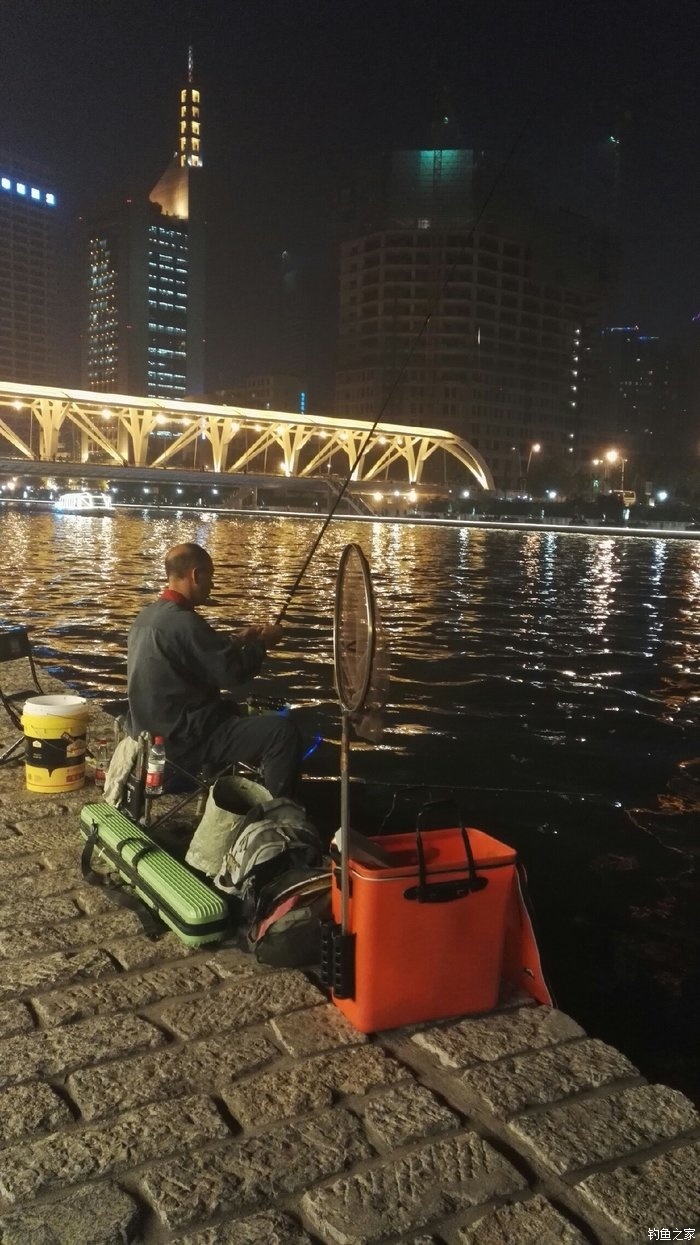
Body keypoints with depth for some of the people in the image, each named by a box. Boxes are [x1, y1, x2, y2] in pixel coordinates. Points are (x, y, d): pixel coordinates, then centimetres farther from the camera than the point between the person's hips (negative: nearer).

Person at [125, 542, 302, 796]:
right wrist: (262, 643, -1)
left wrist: (237, 640, 16)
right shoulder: (184, 621, -23)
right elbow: (234, 673, -18)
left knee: (230, 707, 35)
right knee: (283, 731, -15)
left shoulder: (147, 616, 7)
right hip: (180, 741, -11)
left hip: (152, 732, 11)